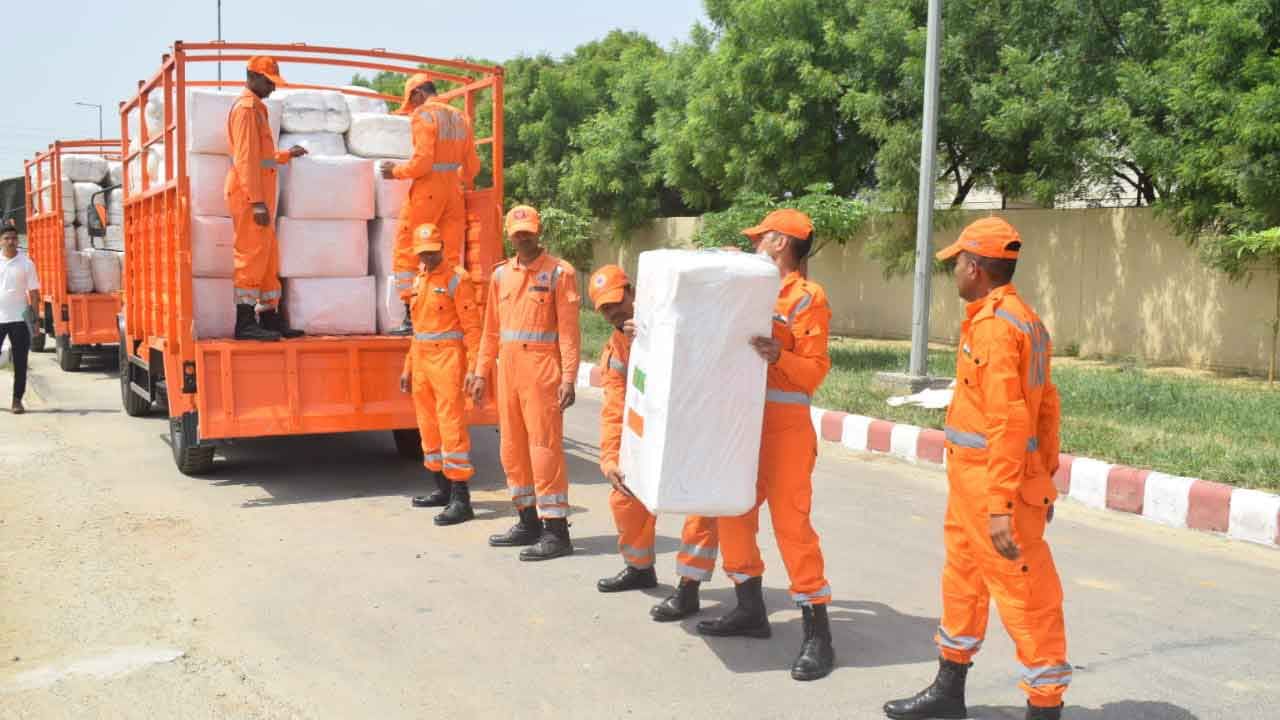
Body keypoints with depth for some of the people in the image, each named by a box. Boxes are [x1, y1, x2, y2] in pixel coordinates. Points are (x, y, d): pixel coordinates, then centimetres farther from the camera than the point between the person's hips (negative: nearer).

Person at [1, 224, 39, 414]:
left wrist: (34, 319, -2)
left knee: (20, 363, 3)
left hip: (19, 319, -1)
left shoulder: (26, 263, 2)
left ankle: (17, 400, 10)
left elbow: (34, 292, 3)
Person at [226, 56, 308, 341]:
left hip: (259, 195, 10)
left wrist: (287, 155, 23)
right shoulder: (246, 108, -8)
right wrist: (257, 202, -22)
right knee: (251, 255, -10)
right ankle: (245, 323, -9)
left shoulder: (256, 108, 23)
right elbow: (245, 158, -17)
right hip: (249, 194, -10)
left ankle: (269, 318, 18)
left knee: (268, 258, 12)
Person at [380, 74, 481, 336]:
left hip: (427, 189, -7)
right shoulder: (459, 117, 14)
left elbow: (422, 161, -17)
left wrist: (397, 171, -2)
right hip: (453, 189, 7)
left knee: (407, 253, 1)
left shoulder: (423, 115, -7)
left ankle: (412, 316, -5)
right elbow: (472, 166, 14)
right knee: (451, 256, 8)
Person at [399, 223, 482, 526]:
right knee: (428, 427, 13)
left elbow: (471, 327, -11)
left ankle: (461, 499, -9)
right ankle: (443, 489, 25)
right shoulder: (419, 282, 16)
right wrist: (408, 368, 20)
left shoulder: (456, 279, -7)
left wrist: (473, 368, -18)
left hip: (447, 359, -8)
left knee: (451, 427, -10)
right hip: (422, 361, 8)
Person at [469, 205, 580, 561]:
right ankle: (529, 521, 23)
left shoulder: (559, 272, -4)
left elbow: (568, 330, -9)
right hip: (508, 368, 6)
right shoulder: (501, 274, 13)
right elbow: (491, 329, 17)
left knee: (544, 447, -7)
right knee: (513, 448, 11)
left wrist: (568, 378, -16)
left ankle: (556, 531, -2)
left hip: (542, 369, -6)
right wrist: (481, 372, 13)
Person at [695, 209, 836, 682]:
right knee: (733, 514, 12)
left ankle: (818, 635, -3)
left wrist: (779, 357, -31)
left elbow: (815, 370, -12)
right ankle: (751, 610, 27)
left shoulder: (808, 297, -8)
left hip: (784, 426, -8)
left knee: (791, 523, -9)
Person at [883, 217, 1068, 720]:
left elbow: (1008, 422, -23)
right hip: (973, 479, 11)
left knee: (1024, 594, -2)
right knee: (962, 580, 20)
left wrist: (1001, 505, -24)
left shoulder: (995, 324, -18)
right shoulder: (1023, 320, 13)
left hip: (993, 484, -11)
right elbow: (1045, 406, 15)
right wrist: (1044, 478, 18)